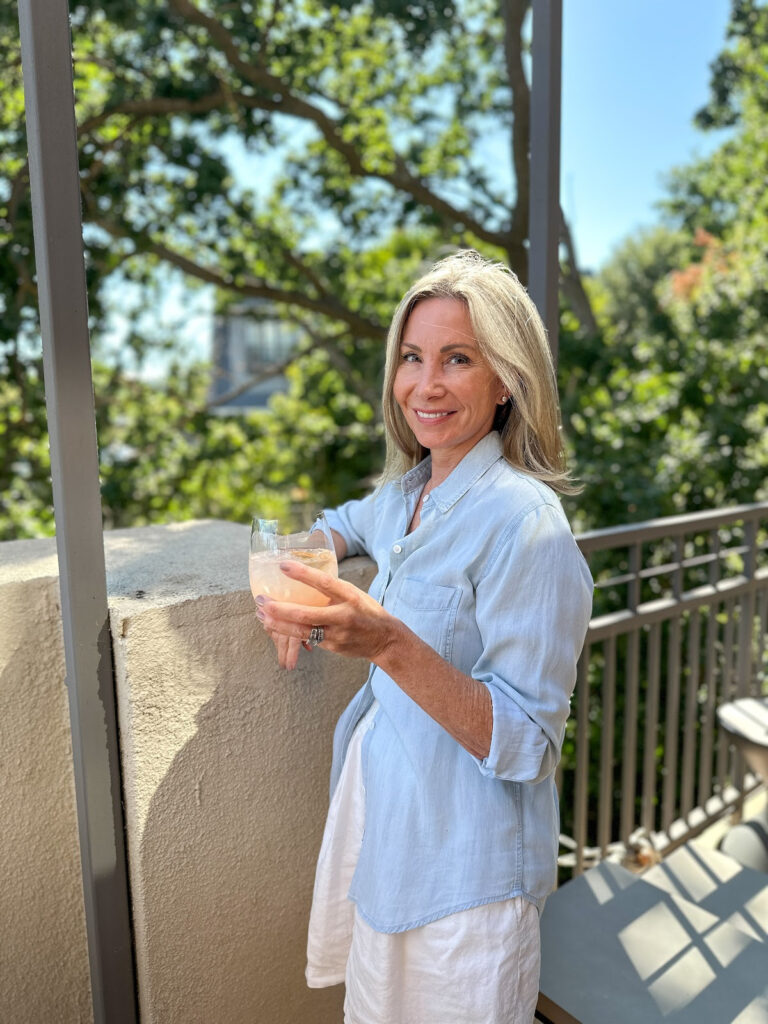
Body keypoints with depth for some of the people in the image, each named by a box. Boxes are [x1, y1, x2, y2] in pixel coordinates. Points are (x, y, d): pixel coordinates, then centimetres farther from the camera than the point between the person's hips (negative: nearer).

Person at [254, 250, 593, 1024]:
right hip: (378, 807, 7)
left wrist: (390, 646, -37)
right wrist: (289, 580, 1)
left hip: (463, 859, -7)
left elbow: (524, 744, -23)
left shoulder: (524, 522, -24)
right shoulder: (406, 491, -1)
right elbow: (339, 526, 22)